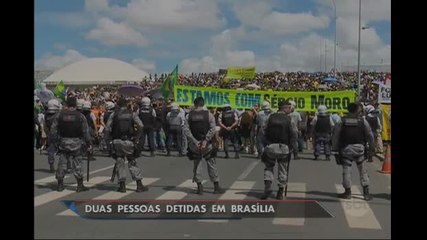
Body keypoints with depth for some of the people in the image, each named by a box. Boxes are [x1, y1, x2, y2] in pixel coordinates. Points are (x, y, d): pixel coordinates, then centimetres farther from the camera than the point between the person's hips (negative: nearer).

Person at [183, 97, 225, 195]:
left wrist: (194, 141, -11)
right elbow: (212, 129, -14)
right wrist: (206, 140, -15)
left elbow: (186, 130, -8)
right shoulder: (208, 114, -4)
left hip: (194, 144, 1)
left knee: (196, 165, 10)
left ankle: (199, 187, 10)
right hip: (206, 144, -1)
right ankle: (216, 186, 10)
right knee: (212, 164, 8)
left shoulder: (189, 115, 0)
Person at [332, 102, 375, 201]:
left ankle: (348, 192, 10)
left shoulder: (342, 121, 1)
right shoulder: (362, 120, 1)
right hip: (359, 148, 0)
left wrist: (335, 150, 5)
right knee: (363, 171, 7)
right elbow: (370, 135, 3)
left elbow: (335, 137, 0)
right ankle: (366, 193, 6)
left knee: (346, 170, 6)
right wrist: (371, 148, 11)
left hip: (346, 148, 0)